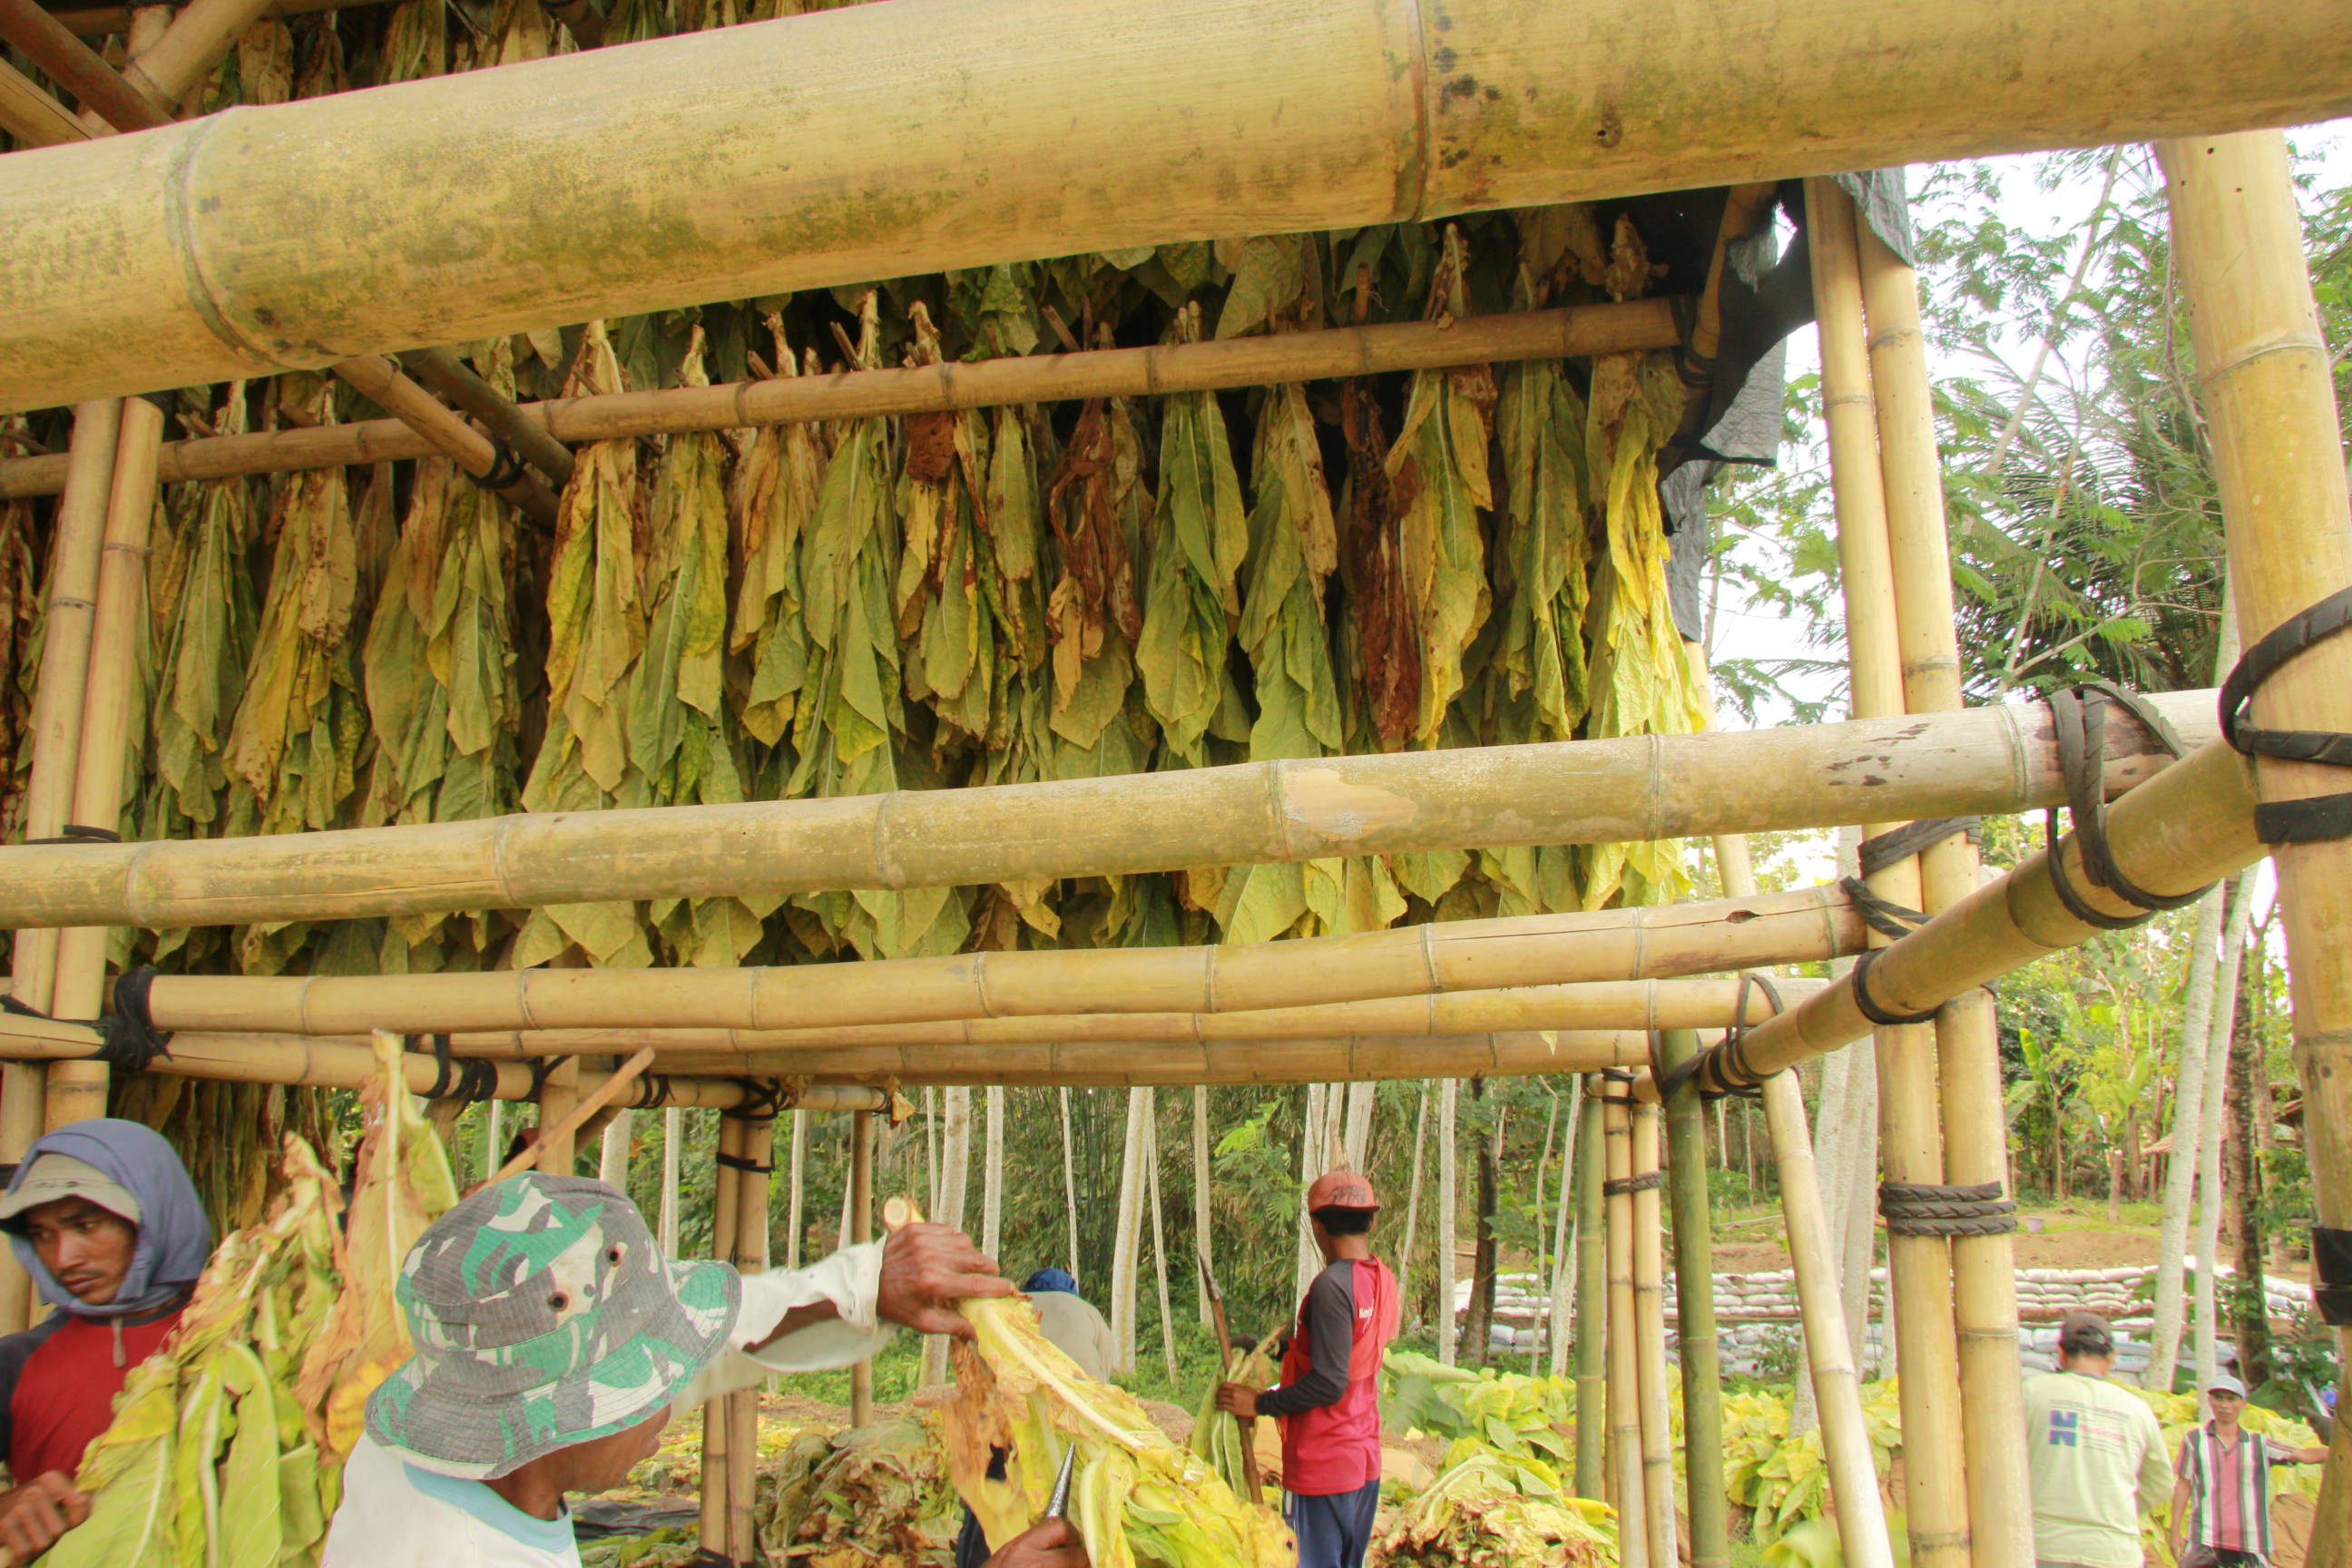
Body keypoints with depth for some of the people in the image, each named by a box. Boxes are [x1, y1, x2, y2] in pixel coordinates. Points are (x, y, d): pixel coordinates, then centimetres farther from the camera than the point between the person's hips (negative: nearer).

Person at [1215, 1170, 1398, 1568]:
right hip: (1366, 1459, 8)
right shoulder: (1384, 1280, 5)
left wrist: (1260, 1403, -13)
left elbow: (1329, 1383, -23)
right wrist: (1281, 1348, 16)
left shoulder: (1332, 1285, -20)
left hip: (1321, 1465, -8)